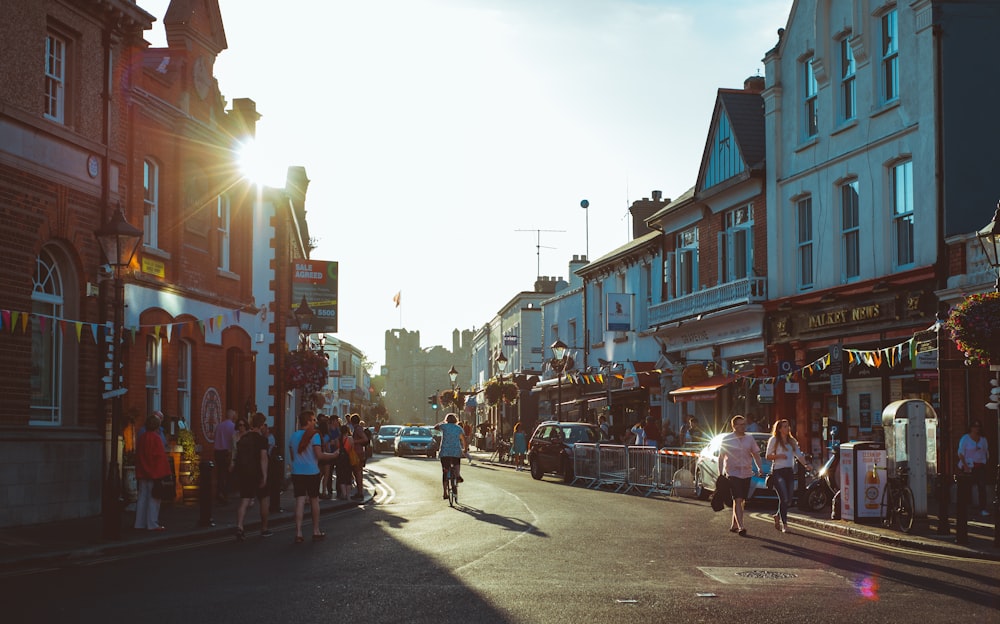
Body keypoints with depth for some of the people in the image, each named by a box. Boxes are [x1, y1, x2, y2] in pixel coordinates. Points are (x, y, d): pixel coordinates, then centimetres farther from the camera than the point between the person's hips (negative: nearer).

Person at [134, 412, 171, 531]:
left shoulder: (141, 438, 7)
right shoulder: (155, 438, -13)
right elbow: (160, 456, -15)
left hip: (142, 473, 7)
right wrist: (163, 472, -10)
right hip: (154, 472, -7)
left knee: (142, 497, 11)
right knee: (153, 498, -2)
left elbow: (138, 456, 13)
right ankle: (152, 524, -2)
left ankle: (140, 523, 14)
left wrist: (139, 473, 19)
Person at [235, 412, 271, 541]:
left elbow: (238, 455, 18)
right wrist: (264, 475, -22)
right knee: (264, 499, 13)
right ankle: (264, 529, 21)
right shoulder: (261, 439, -9)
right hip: (256, 473, -5)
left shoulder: (243, 437, 11)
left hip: (242, 472, 5)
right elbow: (263, 457, -19)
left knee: (245, 501, 2)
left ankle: (239, 526, -19)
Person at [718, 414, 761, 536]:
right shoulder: (727, 439, 0)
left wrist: (759, 468, 0)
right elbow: (721, 458, 2)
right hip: (733, 473, -4)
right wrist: (720, 474, -4)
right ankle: (741, 527, -21)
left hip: (746, 474, 4)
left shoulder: (749, 439, 11)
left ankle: (734, 525, 23)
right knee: (738, 500, -15)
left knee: (741, 501, 9)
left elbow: (755, 454, 14)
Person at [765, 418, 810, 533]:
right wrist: (778, 456, -16)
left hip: (789, 472, 6)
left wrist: (805, 464, -6)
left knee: (789, 499, 5)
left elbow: (799, 455, 11)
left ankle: (778, 516, 29)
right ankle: (784, 524, -9)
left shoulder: (792, 441, 17)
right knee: (784, 498, -14)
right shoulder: (774, 440, 2)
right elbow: (767, 456, 1)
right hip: (778, 472, -6)